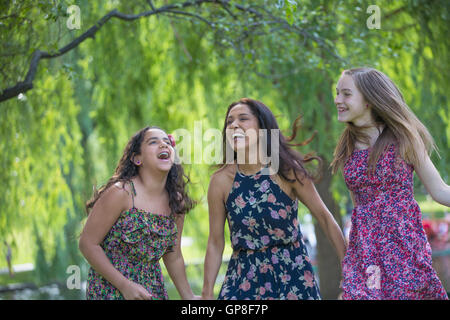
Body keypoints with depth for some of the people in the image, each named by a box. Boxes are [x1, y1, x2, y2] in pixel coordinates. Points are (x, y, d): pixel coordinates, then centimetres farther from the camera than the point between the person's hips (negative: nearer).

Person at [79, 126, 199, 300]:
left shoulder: (176, 202, 1)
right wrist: (125, 285, -18)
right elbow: (88, 244, -15)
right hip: (110, 290, -5)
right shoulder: (120, 193, -15)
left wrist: (189, 296, 9)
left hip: (153, 290, 5)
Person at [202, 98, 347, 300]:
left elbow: (324, 217, -2)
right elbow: (215, 244, -1)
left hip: (292, 273, 0)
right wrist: (207, 294, 1)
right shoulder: (221, 181, -7)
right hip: (245, 277, 1)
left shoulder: (287, 170, -10)